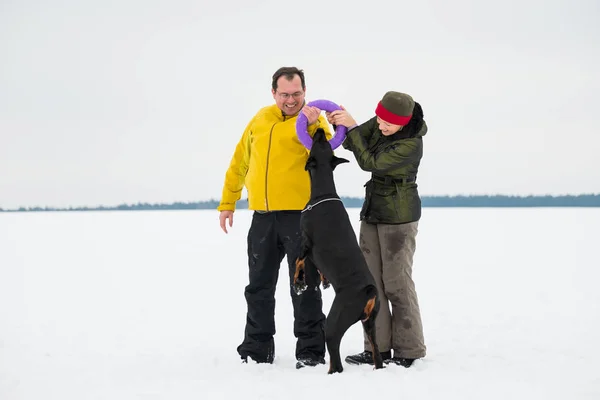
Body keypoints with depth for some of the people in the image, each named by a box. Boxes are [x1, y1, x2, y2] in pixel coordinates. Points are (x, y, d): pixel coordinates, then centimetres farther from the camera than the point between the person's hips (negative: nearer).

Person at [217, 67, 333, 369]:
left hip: (300, 215, -5)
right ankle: (256, 350, 23)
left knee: (304, 286, 1)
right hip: (263, 217, 5)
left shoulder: (314, 120, -3)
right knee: (259, 286, 11)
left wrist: (312, 126, -35)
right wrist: (227, 202, 16)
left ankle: (310, 350, 9)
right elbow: (239, 161, 17)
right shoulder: (261, 119, 11)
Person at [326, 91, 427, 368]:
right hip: (373, 210, 8)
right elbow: (352, 143, 8)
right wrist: (340, 124, -11)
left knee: (396, 282, -4)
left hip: (399, 215, -8)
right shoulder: (381, 123, -1)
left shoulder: (411, 145, -23)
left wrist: (351, 127, -23)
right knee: (370, 280, 6)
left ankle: (408, 350, 6)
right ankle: (378, 348, 11)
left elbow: (370, 162, -23)